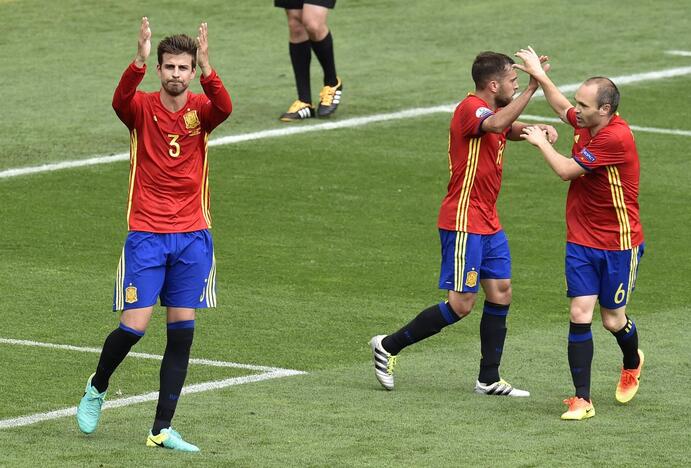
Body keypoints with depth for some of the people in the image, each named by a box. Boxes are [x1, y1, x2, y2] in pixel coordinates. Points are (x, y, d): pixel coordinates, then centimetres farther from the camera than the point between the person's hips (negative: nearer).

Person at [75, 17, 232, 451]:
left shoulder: (201, 110, 1)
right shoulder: (142, 107, -2)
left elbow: (225, 108, -22)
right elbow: (121, 100, -26)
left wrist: (207, 67, -38)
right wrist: (139, 61, -42)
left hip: (192, 236, 2)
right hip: (146, 233, -2)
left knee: (182, 330, 0)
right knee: (134, 325, -7)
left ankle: (163, 430, 7)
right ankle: (96, 390, 24)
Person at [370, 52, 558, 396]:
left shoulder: (490, 110, 13)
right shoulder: (471, 108, -17)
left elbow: (511, 129, 31)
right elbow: (496, 124, -39)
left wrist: (540, 130, 8)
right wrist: (532, 88, -41)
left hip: (488, 223, 10)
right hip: (463, 222, -10)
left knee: (501, 294, 8)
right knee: (461, 305, -8)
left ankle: (489, 380, 14)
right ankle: (387, 347, 4)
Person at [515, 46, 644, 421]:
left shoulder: (616, 138, -25)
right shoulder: (586, 123, 1)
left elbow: (566, 170, -20)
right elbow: (562, 108, 27)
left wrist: (540, 141, -5)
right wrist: (540, 76, 23)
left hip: (619, 245, -6)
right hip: (581, 241, 6)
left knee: (613, 320, 7)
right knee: (579, 315, -6)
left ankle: (632, 363, 42)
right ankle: (582, 399, -4)